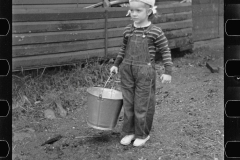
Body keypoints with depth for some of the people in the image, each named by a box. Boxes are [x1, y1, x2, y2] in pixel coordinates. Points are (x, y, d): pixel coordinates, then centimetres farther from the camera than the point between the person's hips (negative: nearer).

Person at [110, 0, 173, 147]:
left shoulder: (155, 32, -8)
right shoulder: (128, 30, 5)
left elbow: (165, 51, -2)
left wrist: (168, 71, -6)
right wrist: (116, 64, 20)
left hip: (145, 72, -4)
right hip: (127, 70, 4)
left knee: (142, 105, 2)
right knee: (128, 103, 9)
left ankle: (142, 134, 18)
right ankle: (129, 132, 23)